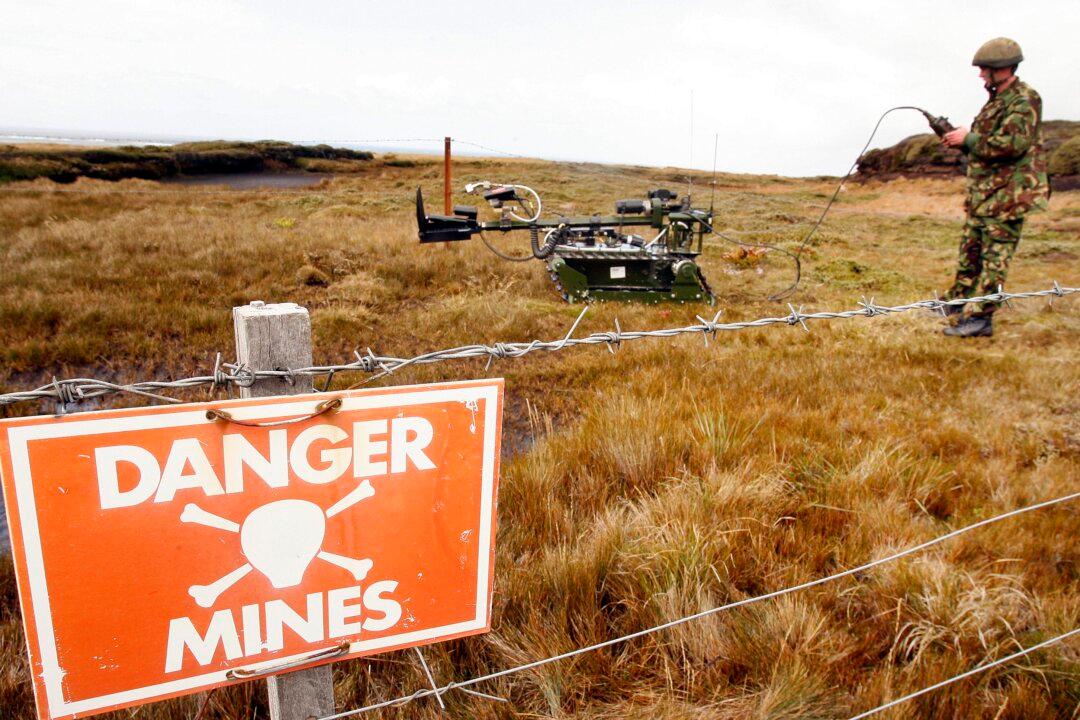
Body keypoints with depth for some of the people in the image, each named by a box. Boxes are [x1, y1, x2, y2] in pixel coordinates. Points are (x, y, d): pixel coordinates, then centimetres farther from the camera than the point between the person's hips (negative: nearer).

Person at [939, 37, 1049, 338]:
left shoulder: (1025, 100, -12)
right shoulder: (996, 99, 17)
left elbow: (1012, 144, -23)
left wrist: (968, 139, -14)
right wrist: (956, 137, 4)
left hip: (1008, 193, -9)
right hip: (983, 192, 9)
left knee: (994, 255, -8)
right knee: (971, 248, 15)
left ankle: (981, 317, -8)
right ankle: (958, 301, 26)